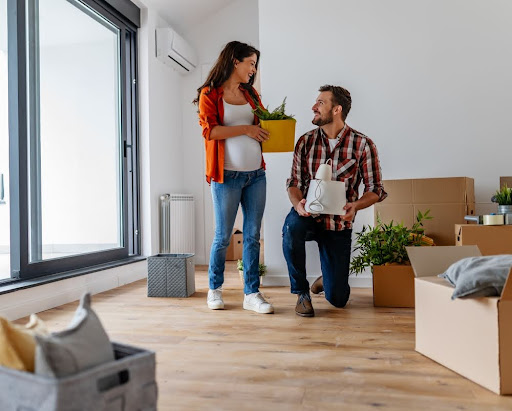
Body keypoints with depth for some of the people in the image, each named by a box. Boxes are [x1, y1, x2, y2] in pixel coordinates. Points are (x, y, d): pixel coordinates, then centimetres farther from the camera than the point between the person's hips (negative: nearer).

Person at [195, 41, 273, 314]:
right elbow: (209, 130, -12)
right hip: (227, 175, -5)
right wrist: (246, 129, -14)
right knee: (223, 237, 3)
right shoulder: (210, 93, 1)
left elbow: (262, 123, 26)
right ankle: (214, 289, 22)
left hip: (256, 174, 6)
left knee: (253, 236, 5)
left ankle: (252, 294, 12)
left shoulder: (251, 94, 18)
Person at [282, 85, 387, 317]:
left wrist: (355, 205, -24)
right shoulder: (306, 141, 1)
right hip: (308, 216, 1)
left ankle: (327, 279, 39)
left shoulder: (363, 145, -7)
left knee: (338, 299, -2)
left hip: (339, 223, -1)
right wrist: (297, 203, -20)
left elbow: (376, 190, -3)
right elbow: (294, 183, 3)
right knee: (292, 226, -38)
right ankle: (301, 292, -13)